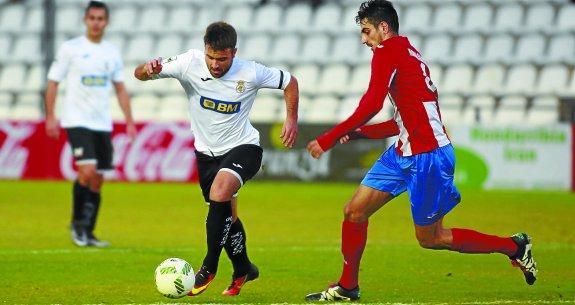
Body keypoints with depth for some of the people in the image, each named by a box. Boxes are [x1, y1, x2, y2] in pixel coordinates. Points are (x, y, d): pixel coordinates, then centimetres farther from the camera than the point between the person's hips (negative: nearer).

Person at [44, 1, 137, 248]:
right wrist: (50, 117, -8)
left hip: (103, 124, 5)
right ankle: (77, 222, -1)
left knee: (97, 180, 5)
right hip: (77, 122, -5)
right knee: (87, 171, -20)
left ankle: (87, 233, 14)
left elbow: (120, 89, 17)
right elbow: (52, 82, 0)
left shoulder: (112, 52, 11)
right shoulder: (70, 48, -3)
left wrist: (129, 122, 10)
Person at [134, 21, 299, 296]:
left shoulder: (250, 73, -20)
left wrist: (291, 119, -7)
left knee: (220, 194, -30)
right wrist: (148, 69, -40)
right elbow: (140, 74, -17)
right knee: (227, 215, 14)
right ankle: (243, 270, 39)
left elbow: (289, 82, -1)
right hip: (207, 152, 4)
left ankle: (208, 268, -20)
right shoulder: (189, 63, -18)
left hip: (243, 148, -4)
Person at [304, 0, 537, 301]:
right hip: (404, 153, 10)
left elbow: (371, 104, -21)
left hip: (428, 156, -10)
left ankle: (514, 246, 13)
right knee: (354, 212, 7)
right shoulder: (407, 54, 18)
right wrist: (357, 132, 17)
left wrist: (329, 138, -16)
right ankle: (347, 287, 17)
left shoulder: (388, 51, -10)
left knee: (429, 238, 2)